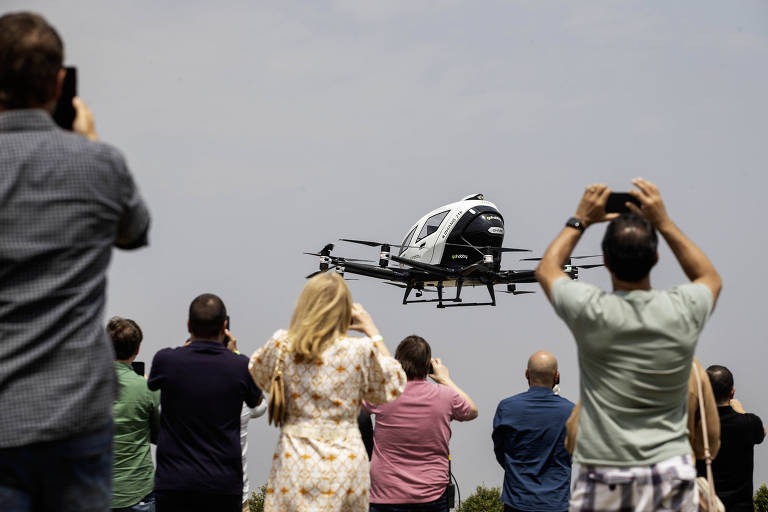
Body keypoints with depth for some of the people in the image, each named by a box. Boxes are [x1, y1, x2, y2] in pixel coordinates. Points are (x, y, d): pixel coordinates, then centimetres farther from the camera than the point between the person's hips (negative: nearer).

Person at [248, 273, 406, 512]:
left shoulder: (281, 345, -3)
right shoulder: (361, 351, -6)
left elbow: (254, 374, 19)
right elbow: (392, 388, 12)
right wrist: (373, 333, 14)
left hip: (296, 457, 0)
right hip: (346, 457, 0)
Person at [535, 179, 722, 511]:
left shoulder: (591, 311, -10)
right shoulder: (683, 311, -5)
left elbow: (546, 269, 14)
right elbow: (710, 277, 22)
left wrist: (580, 220, 22)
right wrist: (663, 222, 19)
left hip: (605, 480, -2)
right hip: (671, 477, 2)